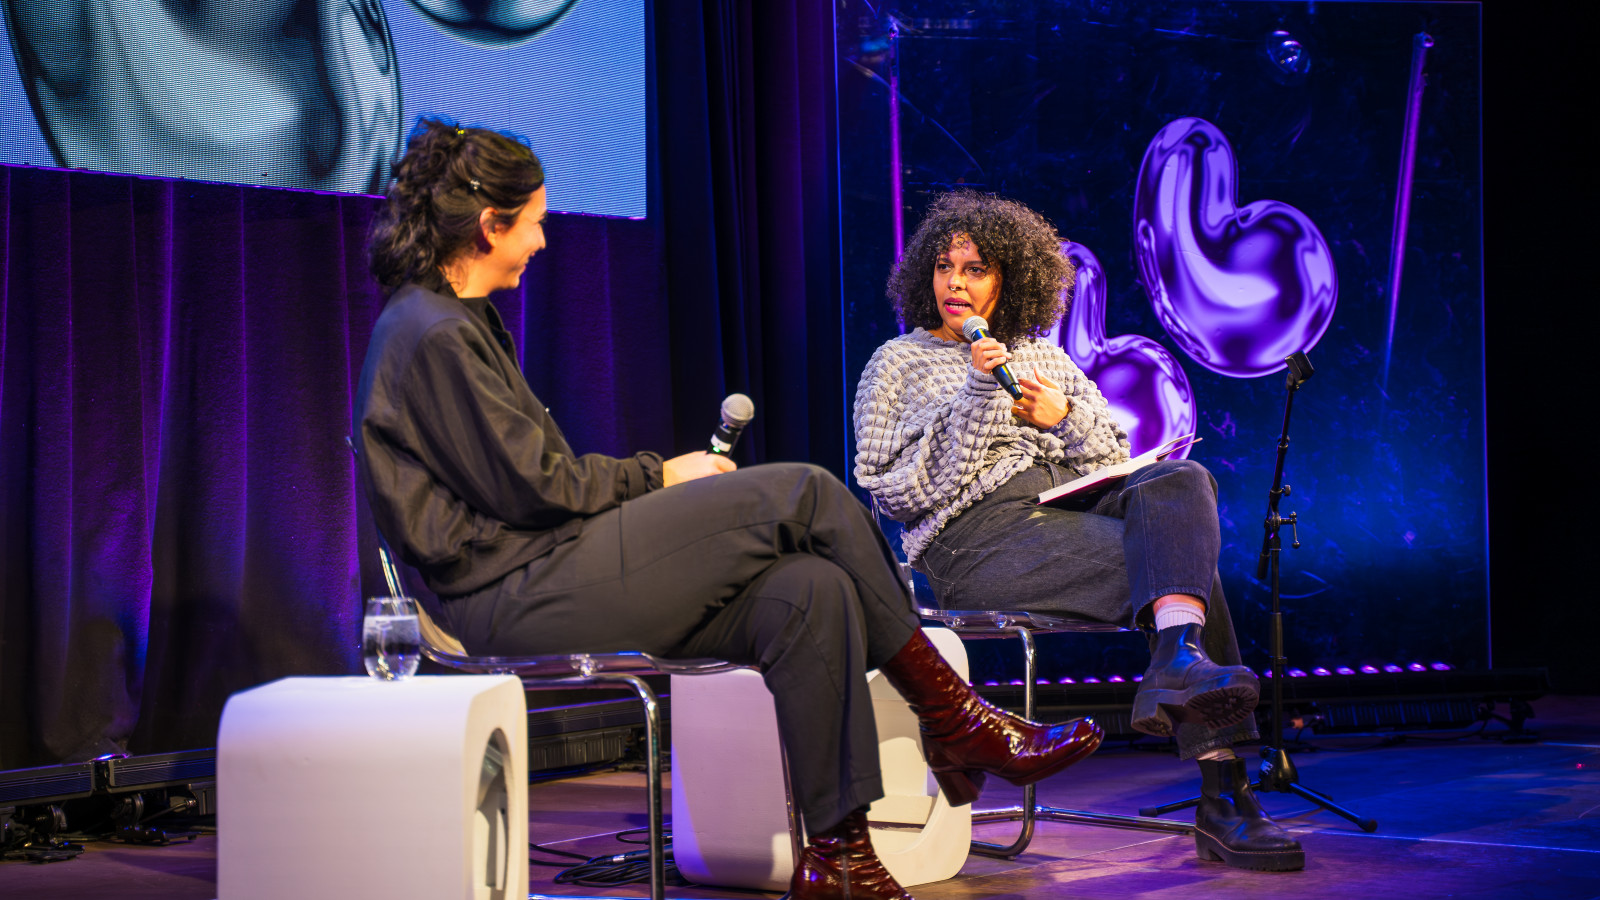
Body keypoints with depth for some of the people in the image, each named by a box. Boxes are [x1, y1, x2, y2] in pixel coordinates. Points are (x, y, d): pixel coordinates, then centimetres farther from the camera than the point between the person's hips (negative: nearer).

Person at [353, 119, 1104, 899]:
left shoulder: (455, 322, 22)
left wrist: (651, 482, 10)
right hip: (515, 595, -10)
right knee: (802, 494, -14)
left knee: (810, 590, -10)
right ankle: (954, 721, -3)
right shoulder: (433, 335, -10)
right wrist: (658, 476, -1)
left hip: (544, 582, 10)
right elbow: (530, 486, -14)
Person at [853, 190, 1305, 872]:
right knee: (1184, 557, -28)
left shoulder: (1044, 357, 27)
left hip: (1078, 506, 5)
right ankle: (1223, 795, -39)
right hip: (979, 536, -5)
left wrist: (1063, 418, 0)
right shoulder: (898, 364, 14)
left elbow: (1116, 459, 22)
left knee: (1181, 481, -30)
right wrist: (976, 397, -8)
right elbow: (898, 490, -1)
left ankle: (1177, 661, -54)